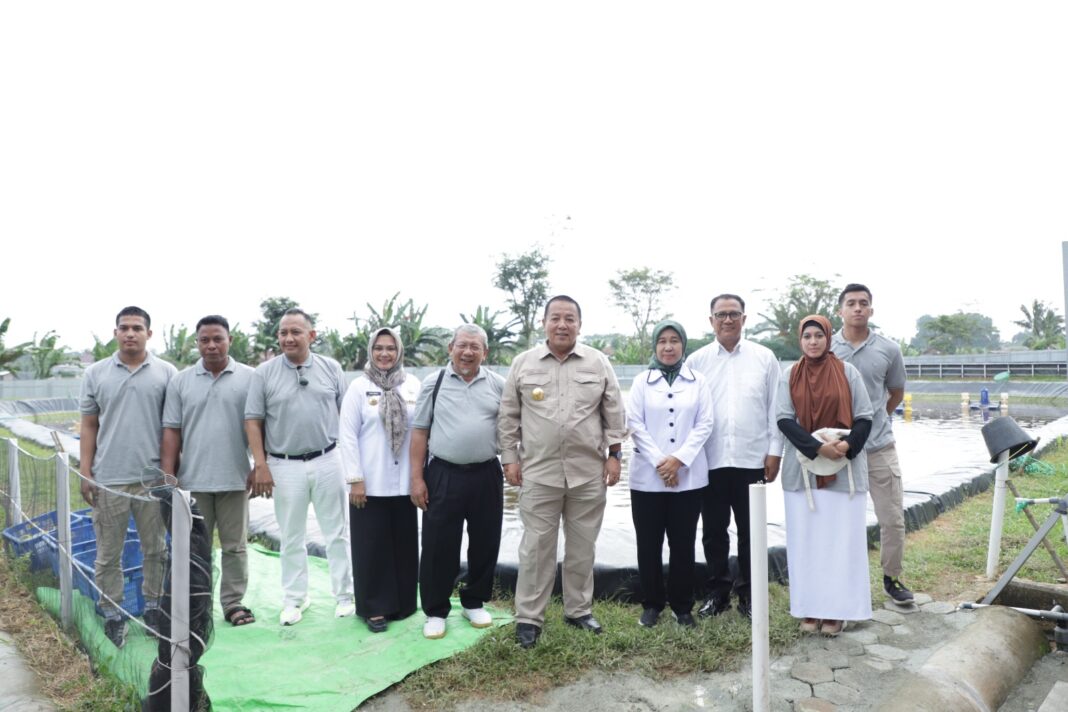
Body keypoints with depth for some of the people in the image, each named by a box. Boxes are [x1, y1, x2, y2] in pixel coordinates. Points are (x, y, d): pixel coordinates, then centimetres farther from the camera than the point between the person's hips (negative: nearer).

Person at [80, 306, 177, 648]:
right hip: (108, 478, 1)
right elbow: (89, 426, 6)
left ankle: (153, 606, 26)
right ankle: (112, 615, 22)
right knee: (108, 554, 9)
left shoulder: (166, 373, 0)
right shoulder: (96, 373, 4)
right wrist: (85, 471, 1)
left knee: (155, 549, 11)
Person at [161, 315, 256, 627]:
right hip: (193, 480, 1)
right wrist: (167, 478, -2)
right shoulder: (180, 381, 4)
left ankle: (233, 603, 20)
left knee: (235, 545, 9)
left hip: (235, 479, -1)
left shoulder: (249, 378, -1)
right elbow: (171, 431, 3)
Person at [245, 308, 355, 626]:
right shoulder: (264, 373, -1)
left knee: (337, 532, 8)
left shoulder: (331, 368, 2)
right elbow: (253, 421, 0)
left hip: (327, 461, 1)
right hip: (284, 466, 0)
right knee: (291, 537, 11)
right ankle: (294, 599, 25)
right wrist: (260, 465, -5)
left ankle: (345, 595, 20)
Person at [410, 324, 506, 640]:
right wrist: (416, 478, -2)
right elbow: (419, 431, 2)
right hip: (443, 475, -1)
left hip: (486, 475, 2)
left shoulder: (499, 384, 4)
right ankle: (435, 612, 20)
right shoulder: (433, 382, 1)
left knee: (485, 543, 11)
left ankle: (474, 602, 31)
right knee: (438, 546, 4)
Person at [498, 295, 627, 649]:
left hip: (588, 472, 1)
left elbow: (614, 413, 6)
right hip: (538, 473, -1)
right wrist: (510, 458, 2)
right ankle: (528, 617, 15)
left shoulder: (599, 363, 4)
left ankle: (579, 610, 28)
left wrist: (614, 454, 2)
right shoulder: (523, 363, 2)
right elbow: (508, 417, 6)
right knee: (536, 546, 4)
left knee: (582, 546, 12)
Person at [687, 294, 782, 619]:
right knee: (713, 530, 9)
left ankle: (748, 592, 23)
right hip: (710, 460, 1)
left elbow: (775, 407, 4)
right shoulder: (696, 361, 3)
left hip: (752, 459, 0)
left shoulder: (764, 358, 4)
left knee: (750, 529, 8)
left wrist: (775, 450, 1)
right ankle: (718, 591, 24)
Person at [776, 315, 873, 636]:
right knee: (806, 538, 4)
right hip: (803, 468, 1)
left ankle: (837, 609, 12)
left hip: (843, 469, -1)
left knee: (840, 538, 2)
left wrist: (848, 445, -17)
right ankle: (810, 608, 14)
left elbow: (865, 416, 1)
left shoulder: (848, 372, 2)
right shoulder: (790, 377, 4)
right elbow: (784, 419, -4)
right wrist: (817, 447, -17)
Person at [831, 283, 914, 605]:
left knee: (893, 519, 6)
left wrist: (873, 420, 13)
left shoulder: (888, 350, 1)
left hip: (880, 447, 1)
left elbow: (897, 393, 16)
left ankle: (892, 578, 25)